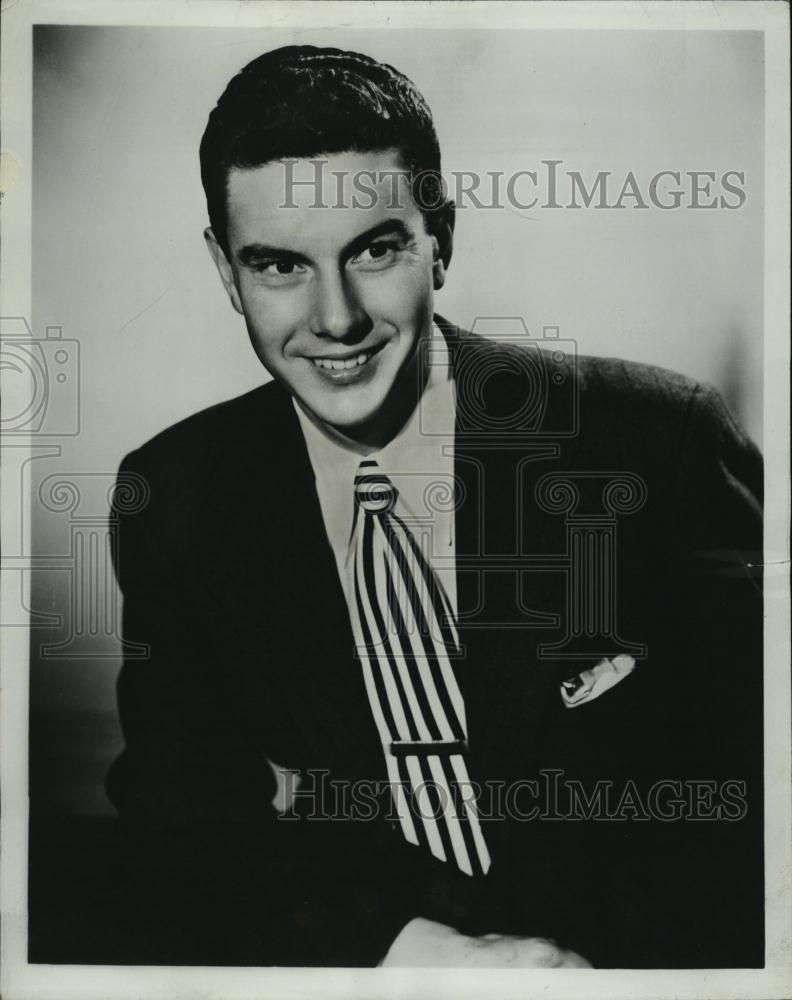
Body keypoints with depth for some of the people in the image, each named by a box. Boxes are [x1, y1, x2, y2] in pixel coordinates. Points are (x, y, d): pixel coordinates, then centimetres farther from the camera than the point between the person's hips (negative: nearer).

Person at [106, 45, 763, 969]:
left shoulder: (656, 441, -10)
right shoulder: (174, 501, -2)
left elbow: (754, 777, -7)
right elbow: (174, 818, -1)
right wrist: (396, 942, -18)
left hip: (628, 955, -1)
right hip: (347, 955, 1)